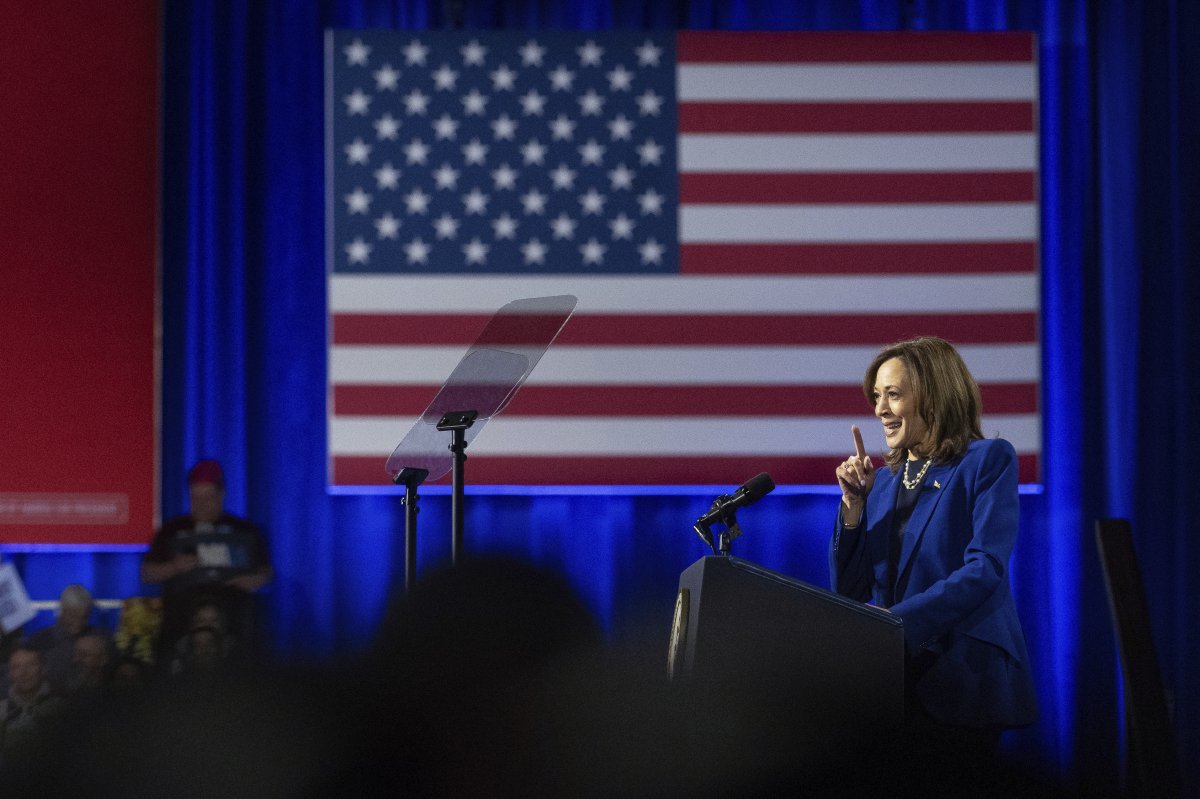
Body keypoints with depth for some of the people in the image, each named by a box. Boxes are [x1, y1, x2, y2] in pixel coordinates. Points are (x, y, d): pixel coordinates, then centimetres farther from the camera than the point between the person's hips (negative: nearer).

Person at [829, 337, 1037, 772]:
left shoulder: (988, 460, 0)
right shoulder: (885, 478, 18)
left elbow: (985, 569, -12)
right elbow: (848, 590, 15)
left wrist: (895, 621, -21)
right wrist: (854, 502, 4)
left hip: (961, 677, -5)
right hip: (891, 674, 5)